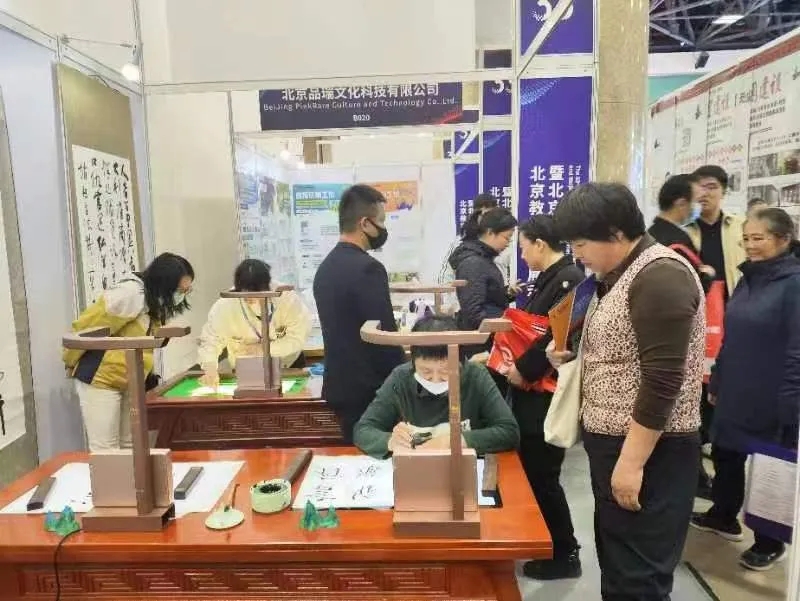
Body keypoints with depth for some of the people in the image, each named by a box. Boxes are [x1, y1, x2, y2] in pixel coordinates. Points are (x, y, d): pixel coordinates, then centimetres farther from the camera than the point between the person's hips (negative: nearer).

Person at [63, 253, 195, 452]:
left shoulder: (155, 301, 3)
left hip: (129, 382, 8)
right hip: (100, 380, -8)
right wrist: (71, 363, -3)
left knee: (133, 447, 11)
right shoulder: (130, 294, -24)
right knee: (105, 452, -3)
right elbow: (84, 329, -17)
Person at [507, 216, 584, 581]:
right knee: (529, 468, 18)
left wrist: (524, 369, -18)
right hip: (531, 390, 9)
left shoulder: (569, 278, -17)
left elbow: (560, 337, -25)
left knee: (542, 475, 2)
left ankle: (565, 554, 20)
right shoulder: (549, 278, 13)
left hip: (547, 393, -9)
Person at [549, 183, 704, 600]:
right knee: (615, 562, 22)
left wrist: (632, 463, -22)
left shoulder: (660, 277, -20)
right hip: (613, 441, 10)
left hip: (647, 451, -10)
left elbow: (663, 381, -24)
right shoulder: (618, 276, 11)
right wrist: (573, 358, 5)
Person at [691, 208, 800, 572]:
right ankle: (723, 517, 39)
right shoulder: (747, 279, 8)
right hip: (734, 395, 7)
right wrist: (716, 383, 16)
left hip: (771, 402, -7)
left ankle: (771, 542, 29)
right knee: (724, 456, 18)